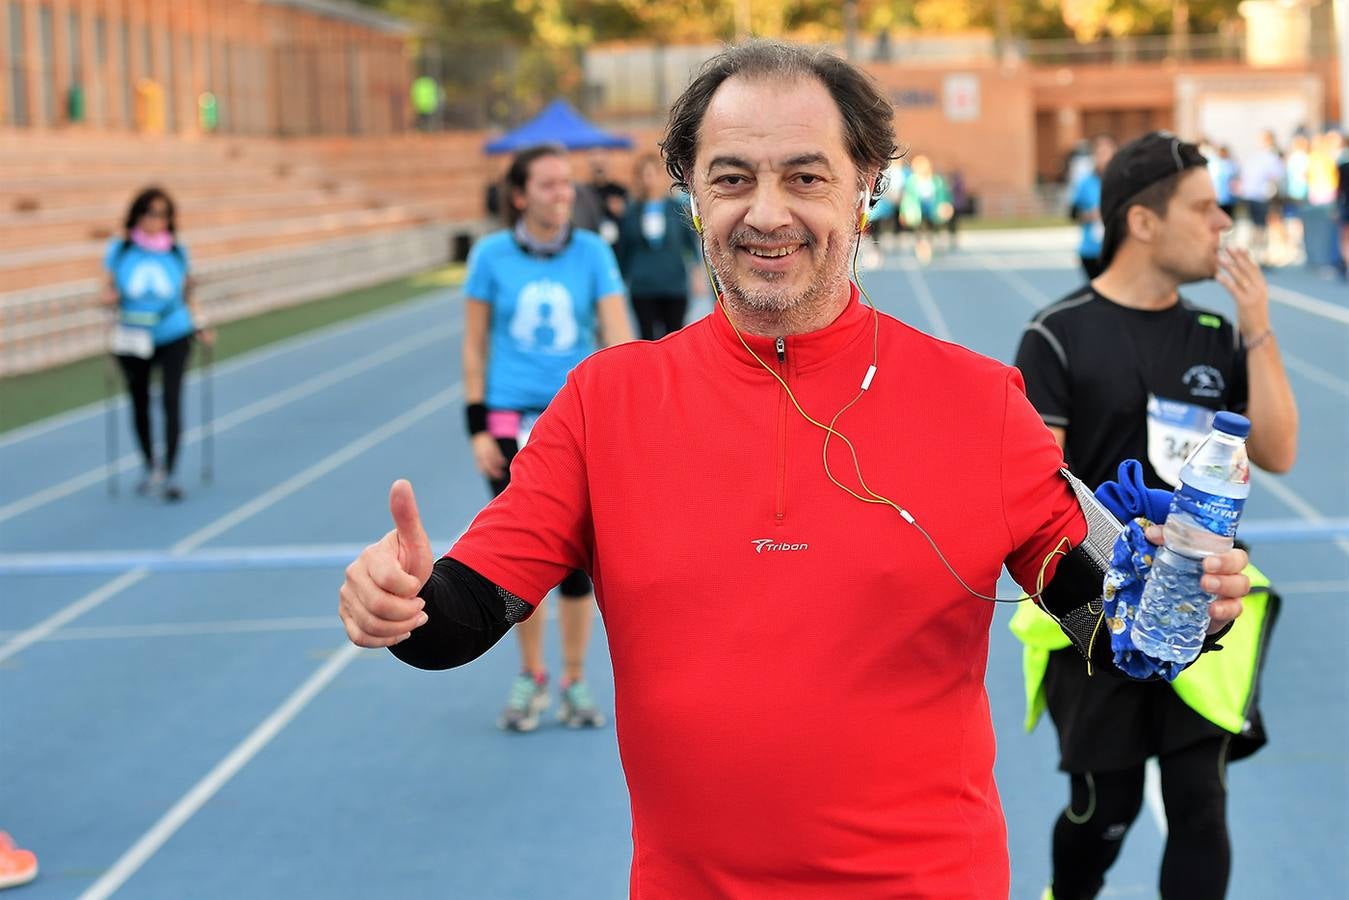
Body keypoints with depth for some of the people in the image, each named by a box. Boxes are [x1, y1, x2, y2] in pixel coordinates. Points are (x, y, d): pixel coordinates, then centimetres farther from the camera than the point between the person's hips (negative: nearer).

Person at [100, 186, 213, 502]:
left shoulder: (178, 252, -2)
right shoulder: (119, 250, -4)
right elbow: (111, 290, 4)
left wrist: (200, 327, 1)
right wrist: (108, 297, -18)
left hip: (173, 336, -1)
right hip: (133, 340, 1)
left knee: (172, 399, -13)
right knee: (140, 402, 13)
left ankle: (170, 473, -8)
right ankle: (151, 468, 32)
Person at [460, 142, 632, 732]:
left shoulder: (592, 252, -1)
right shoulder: (492, 255, -2)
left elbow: (617, 334, -8)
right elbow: (474, 346, 3)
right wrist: (478, 428, -2)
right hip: (511, 423, 0)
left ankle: (574, 683, 17)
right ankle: (530, 677, 23)